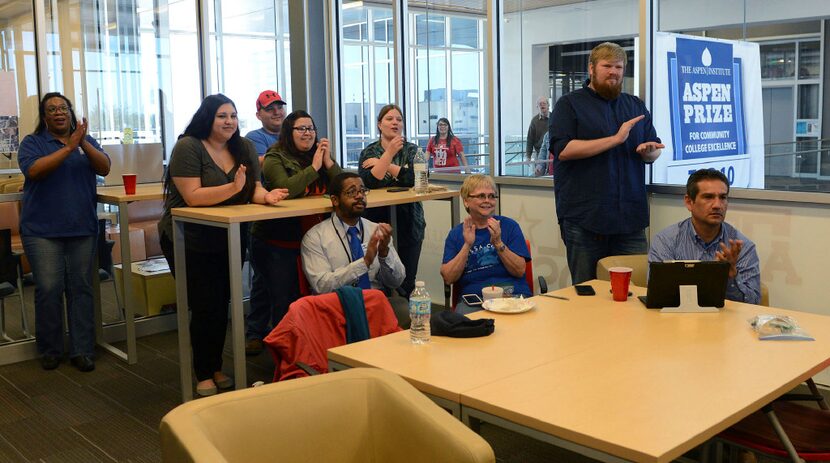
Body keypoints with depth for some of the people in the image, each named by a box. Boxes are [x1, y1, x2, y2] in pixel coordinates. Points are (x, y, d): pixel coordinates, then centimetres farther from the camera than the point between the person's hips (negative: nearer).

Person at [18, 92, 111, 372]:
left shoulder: (86, 141, 12)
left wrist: (84, 144, -19)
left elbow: (105, 168, -3)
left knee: (81, 289, 2)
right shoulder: (32, 143, 4)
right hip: (42, 230, -2)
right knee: (48, 290, -4)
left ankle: (82, 351, 8)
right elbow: (34, 170, -15)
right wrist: (68, 147, -21)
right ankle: (50, 351, 11)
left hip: (82, 228, 2)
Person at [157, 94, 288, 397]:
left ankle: (216, 368, 28)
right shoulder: (188, 147, -15)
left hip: (229, 241, 5)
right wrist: (233, 188, -34)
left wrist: (266, 196, -24)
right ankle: (204, 375, 14)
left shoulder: (244, 148, 2)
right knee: (205, 307, -3)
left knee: (222, 305, 11)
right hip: (190, 243, -5)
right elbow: (192, 196, -25)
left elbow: (254, 189, -1)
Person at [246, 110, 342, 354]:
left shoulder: (319, 155, 8)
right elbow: (286, 188, -27)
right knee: (282, 296, 2)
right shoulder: (275, 158, -8)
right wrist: (314, 167, -19)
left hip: (311, 238, 5)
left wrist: (329, 162, -12)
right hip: (278, 241, -5)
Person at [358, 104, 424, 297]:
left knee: (407, 282, 0)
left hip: (407, 223, 1)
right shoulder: (369, 152, 7)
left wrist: (382, 164, -8)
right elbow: (369, 182, -12)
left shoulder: (412, 150, 8)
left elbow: (414, 178, -11)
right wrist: (389, 153, -18)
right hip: (378, 222, 0)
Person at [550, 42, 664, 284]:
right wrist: (615, 139, -15)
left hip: (630, 217, 4)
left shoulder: (636, 106, 19)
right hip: (583, 217, -4)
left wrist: (649, 150, -4)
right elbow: (563, 150, -13)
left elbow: (654, 151, 22)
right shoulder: (569, 104, 2)